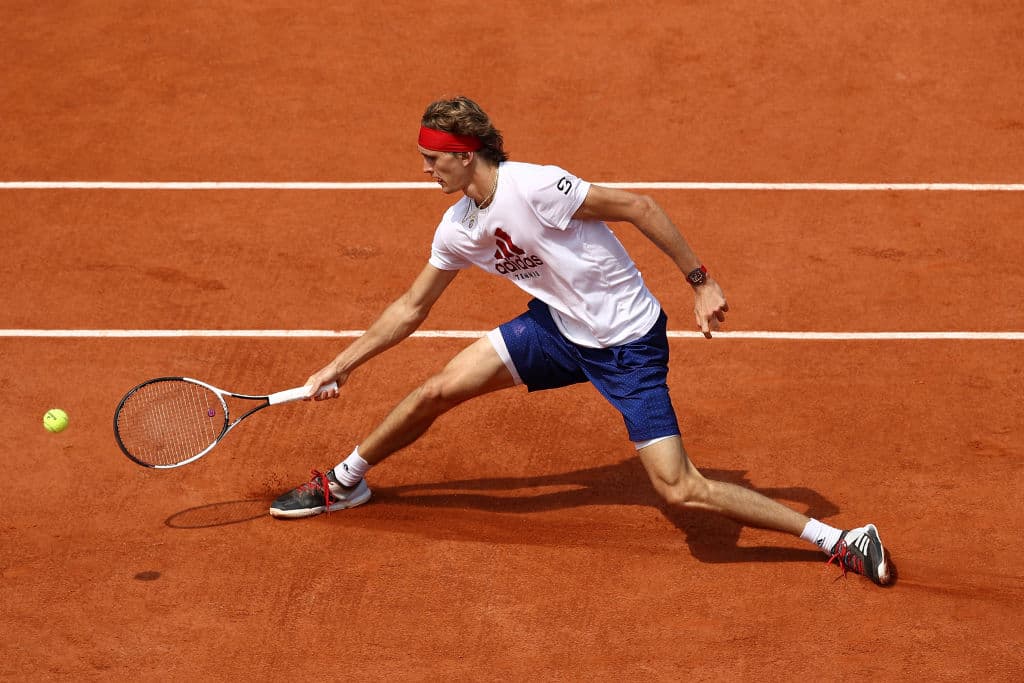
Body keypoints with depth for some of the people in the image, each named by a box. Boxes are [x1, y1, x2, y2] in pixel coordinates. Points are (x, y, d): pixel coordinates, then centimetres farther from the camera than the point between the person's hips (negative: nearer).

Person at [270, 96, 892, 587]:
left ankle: (839, 540, -10)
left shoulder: (533, 187, -25)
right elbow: (412, 308, 15)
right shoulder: (458, 228, 1)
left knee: (681, 489, -15)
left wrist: (700, 282, -22)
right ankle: (344, 482, 29)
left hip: (630, 342, -7)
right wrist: (340, 367, 16)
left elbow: (639, 207, -21)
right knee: (436, 392, 3)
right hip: (560, 327, 8)